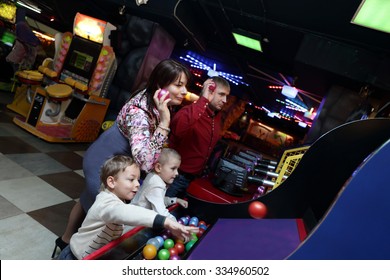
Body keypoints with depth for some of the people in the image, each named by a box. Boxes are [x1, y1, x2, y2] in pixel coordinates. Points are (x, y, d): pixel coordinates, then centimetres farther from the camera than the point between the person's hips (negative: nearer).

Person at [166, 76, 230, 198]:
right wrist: (204, 100, -38)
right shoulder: (190, 111, -21)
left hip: (196, 177, 7)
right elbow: (177, 129, -44)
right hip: (177, 175, -7)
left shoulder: (217, 118, 4)